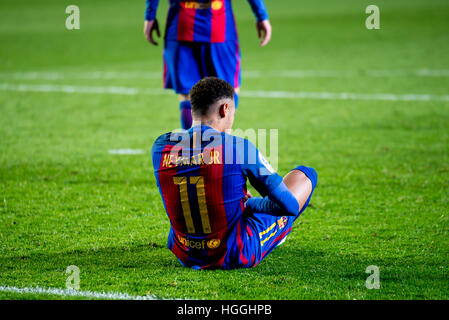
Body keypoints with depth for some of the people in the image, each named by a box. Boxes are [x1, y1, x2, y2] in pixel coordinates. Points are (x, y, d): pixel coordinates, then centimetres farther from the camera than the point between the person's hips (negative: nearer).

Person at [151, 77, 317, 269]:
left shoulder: (160, 146, -5)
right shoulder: (238, 147, -18)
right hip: (237, 257, -5)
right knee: (306, 174, 15)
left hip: (186, 257, 5)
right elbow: (289, 205, -12)